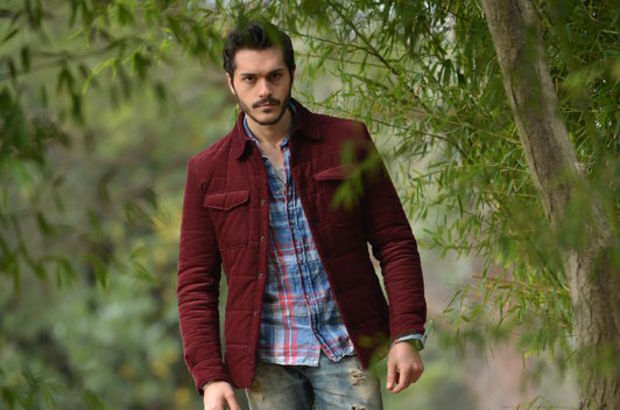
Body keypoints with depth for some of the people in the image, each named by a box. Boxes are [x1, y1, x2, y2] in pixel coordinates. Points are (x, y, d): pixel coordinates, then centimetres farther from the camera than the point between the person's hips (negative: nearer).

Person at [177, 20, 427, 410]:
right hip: (268, 360, 1)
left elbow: (395, 242, 3)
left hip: (345, 349, -1)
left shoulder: (347, 142, 2)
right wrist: (209, 376, -5)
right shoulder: (208, 172, 3)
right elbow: (196, 282, 4)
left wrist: (407, 335, -6)